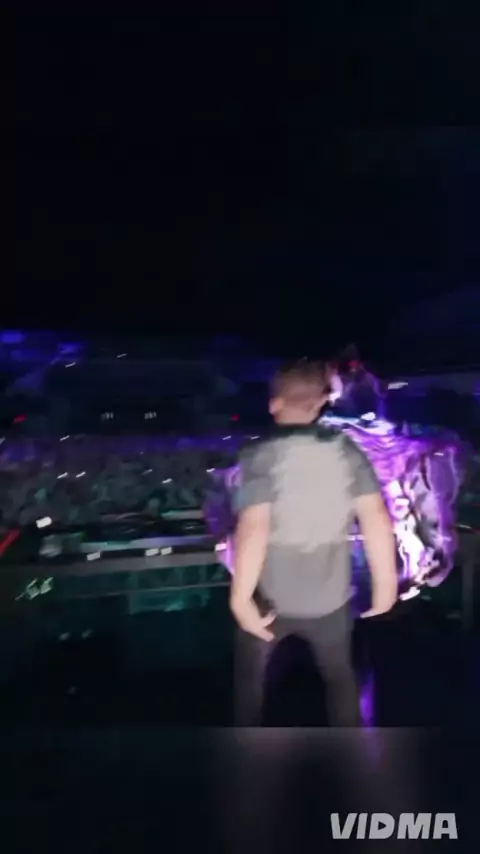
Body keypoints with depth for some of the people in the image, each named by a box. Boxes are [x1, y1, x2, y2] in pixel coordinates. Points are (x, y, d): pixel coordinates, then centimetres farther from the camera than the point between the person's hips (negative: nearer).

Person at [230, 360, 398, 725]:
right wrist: (386, 581, -1)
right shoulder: (346, 449, -6)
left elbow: (253, 529, -26)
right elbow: (376, 517, -11)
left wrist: (241, 597, -18)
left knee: (251, 671, 26)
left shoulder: (261, 455, -16)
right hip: (331, 597, 2)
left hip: (273, 596, -2)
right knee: (339, 673, 28)